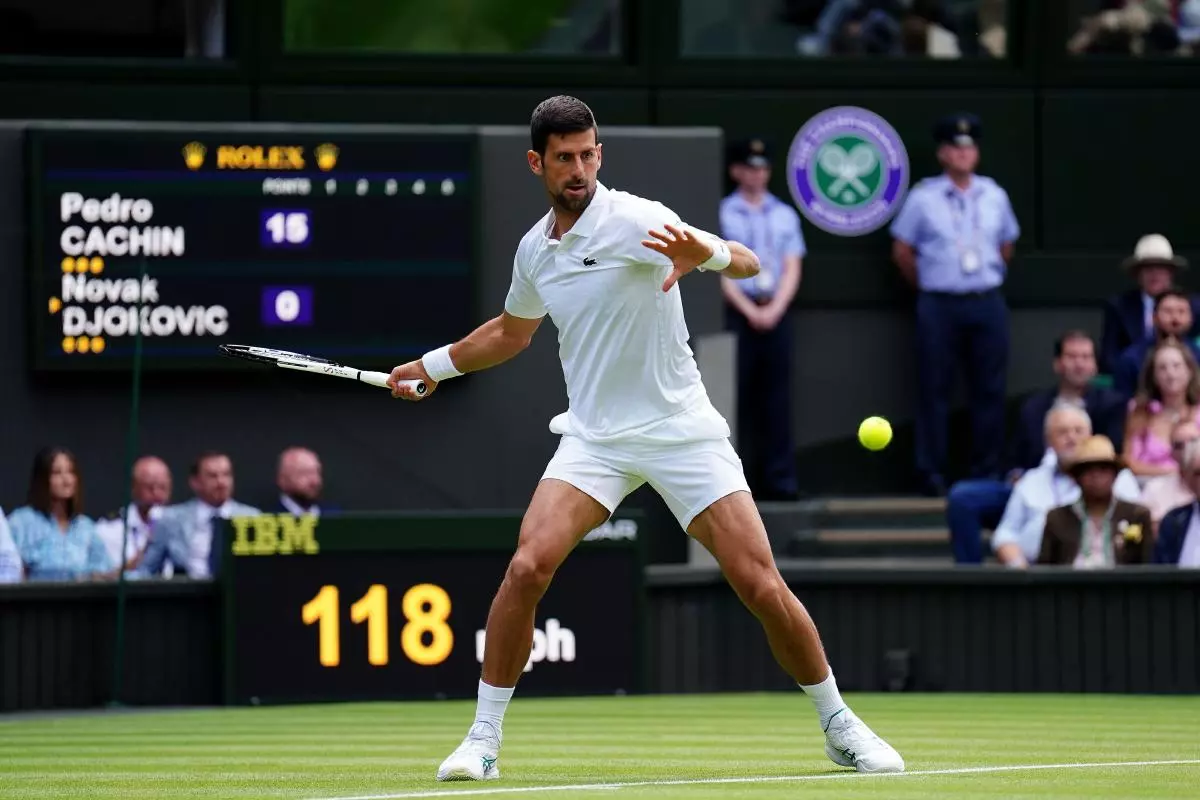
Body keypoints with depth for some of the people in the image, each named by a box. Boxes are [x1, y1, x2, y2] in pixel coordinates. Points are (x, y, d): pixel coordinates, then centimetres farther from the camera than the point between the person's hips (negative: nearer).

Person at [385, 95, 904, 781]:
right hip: (594, 436, 4)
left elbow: (749, 264, -23)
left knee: (762, 586, -8)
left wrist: (706, 253, -45)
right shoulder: (534, 250, 8)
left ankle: (840, 726, 11)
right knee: (528, 568, -17)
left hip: (683, 433, -4)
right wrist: (434, 366, 33)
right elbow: (512, 332, 30)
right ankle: (484, 738, -6)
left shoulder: (634, 220, -12)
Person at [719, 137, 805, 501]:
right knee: (739, 397, -4)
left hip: (776, 313, 3)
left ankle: (780, 480, 1)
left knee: (777, 398, 1)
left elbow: (792, 269, 9)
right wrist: (749, 310, -11)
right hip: (737, 311, -3)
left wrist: (774, 309, -6)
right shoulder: (722, 214, 2)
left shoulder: (784, 215, 13)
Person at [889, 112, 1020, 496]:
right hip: (939, 304, -3)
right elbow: (902, 251, 5)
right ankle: (932, 474, 2)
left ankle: (987, 471, 8)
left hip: (986, 302, 3)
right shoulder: (923, 198, -1)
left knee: (989, 389, 3)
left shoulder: (995, 197, 8)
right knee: (935, 389, -2)